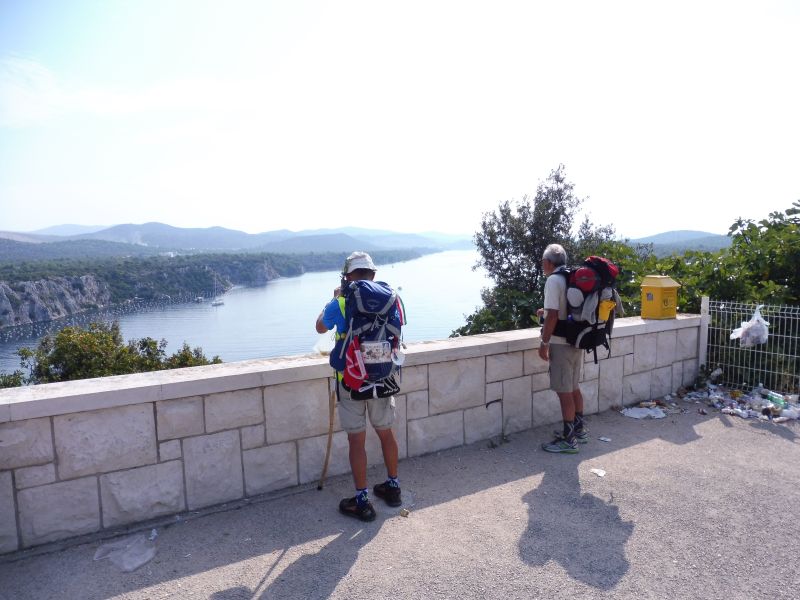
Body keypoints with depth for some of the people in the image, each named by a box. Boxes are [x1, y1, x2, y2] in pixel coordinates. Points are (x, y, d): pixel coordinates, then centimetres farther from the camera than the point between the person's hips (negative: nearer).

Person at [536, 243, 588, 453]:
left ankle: (569, 439, 8)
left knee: (564, 391, -1)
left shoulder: (554, 280, -16)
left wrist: (544, 343, -14)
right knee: (574, 387, 19)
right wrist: (547, 312, 22)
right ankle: (579, 429, 31)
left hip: (561, 343, -9)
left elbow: (553, 315, -21)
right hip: (577, 341, 9)